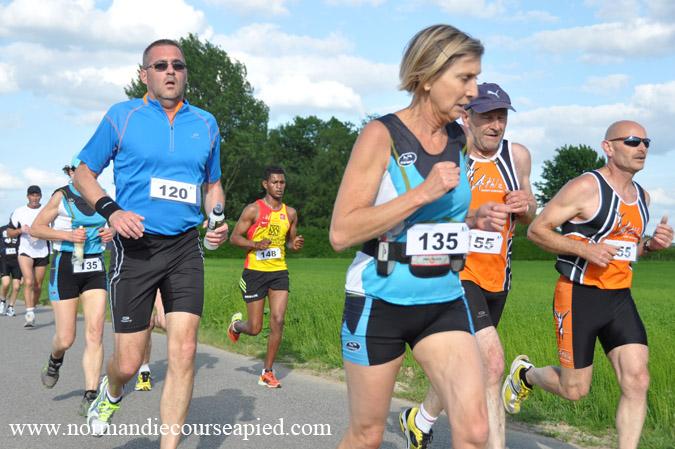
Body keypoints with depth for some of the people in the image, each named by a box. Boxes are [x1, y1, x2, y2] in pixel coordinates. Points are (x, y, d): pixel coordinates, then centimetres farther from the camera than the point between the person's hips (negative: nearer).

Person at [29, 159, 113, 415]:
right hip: (66, 267, -3)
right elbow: (36, 228, -3)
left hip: (95, 268, 3)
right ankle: (55, 360, 35)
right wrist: (68, 235, -16)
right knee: (66, 339, -1)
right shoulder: (62, 196, -4)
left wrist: (110, 235, -1)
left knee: (95, 333, -9)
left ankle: (90, 396, -6)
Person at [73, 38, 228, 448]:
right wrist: (111, 211, -11)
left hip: (185, 247, 3)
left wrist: (218, 221, 1)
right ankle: (111, 393, 38)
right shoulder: (122, 117, 1)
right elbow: (84, 173, 7)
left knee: (184, 352, -8)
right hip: (136, 246, -2)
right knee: (129, 362, 0)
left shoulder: (206, 124, 10)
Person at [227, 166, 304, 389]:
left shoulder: (290, 213, 10)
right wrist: (256, 244, -21)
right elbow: (234, 237, -4)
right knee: (255, 328, 0)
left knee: (278, 321, -8)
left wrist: (295, 244, -2)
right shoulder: (253, 210, -5)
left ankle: (267, 373, 4)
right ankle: (236, 324, 38)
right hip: (255, 271, -4)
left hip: (279, 272, 4)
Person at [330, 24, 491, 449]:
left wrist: (475, 218, 3)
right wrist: (423, 193, -24)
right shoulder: (381, 135, -12)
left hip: (444, 302, 5)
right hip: (380, 302, -4)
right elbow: (341, 233, -19)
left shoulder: (459, 138, 5)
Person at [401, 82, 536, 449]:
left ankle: (419, 419, 43)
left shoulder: (518, 156, 6)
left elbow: (529, 217, 18)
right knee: (491, 362, -22)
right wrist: (476, 214, -26)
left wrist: (525, 206, -7)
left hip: (496, 278, 6)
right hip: (456, 274, -6)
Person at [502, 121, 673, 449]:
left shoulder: (642, 196, 12)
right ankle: (525, 374, 35)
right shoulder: (585, 187, -11)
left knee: (637, 381, -8)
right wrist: (584, 249, -22)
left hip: (620, 298, 6)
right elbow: (536, 230, -10)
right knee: (575, 390, 3)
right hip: (578, 297, -6)